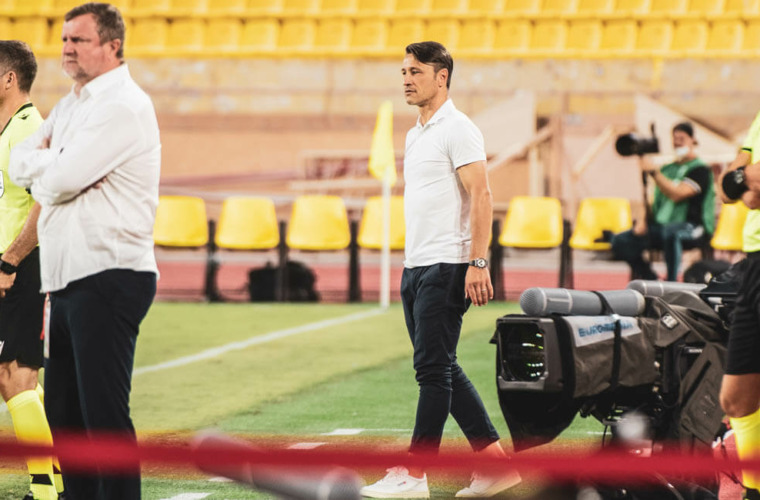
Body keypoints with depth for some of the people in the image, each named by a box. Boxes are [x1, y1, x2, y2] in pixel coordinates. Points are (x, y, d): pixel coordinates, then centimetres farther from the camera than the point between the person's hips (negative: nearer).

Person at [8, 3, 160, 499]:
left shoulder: (123, 106, -11)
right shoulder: (71, 106, 20)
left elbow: (60, 180, -17)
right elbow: (19, 163, 15)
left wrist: (40, 162, 4)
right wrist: (49, 164, -6)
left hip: (108, 277, -10)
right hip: (69, 279, 10)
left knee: (104, 412, -11)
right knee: (63, 413, 12)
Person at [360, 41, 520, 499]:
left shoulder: (458, 130, -9)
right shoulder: (416, 135, 19)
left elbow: (481, 196, -16)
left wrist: (478, 263, -23)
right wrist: (412, 265, 19)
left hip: (446, 268, -10)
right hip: (415, 269, 10)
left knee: (433, 369, -7)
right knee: (442, 371, 9)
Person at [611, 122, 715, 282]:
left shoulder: (700, 170, -3)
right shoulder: (668, 169, 20)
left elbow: (677, 194, -18)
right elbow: (656, 201, 23)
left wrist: (653, 172, -21)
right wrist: (643, 219, 4)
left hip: (693, 227, -7)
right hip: (662, 225, 7)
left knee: (670, 231, -43)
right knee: (620, 241, -12)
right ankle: (652, 281, -1)